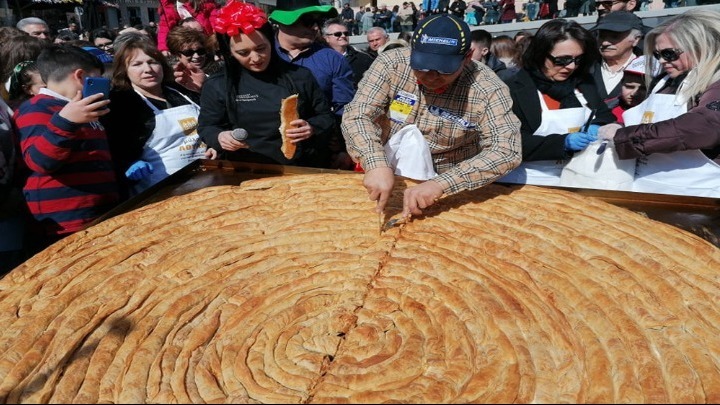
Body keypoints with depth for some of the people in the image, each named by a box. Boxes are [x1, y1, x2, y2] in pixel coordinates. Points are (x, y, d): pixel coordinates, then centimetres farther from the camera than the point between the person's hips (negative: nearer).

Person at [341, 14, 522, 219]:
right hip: (387, 174, 2)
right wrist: (377, 164, -36)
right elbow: (357, 115, -17)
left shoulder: (487, 88, -17)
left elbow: (506, 150, -24)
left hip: (450, 188, -1)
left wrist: (440, 184, -37)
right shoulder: (391, 64, -13)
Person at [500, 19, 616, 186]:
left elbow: (606, 117, 16)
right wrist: (563, 142, -21)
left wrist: (597, 128, -6)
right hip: (533, 182, -6)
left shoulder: (584, 83, 9)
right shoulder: (515, 89, -8)